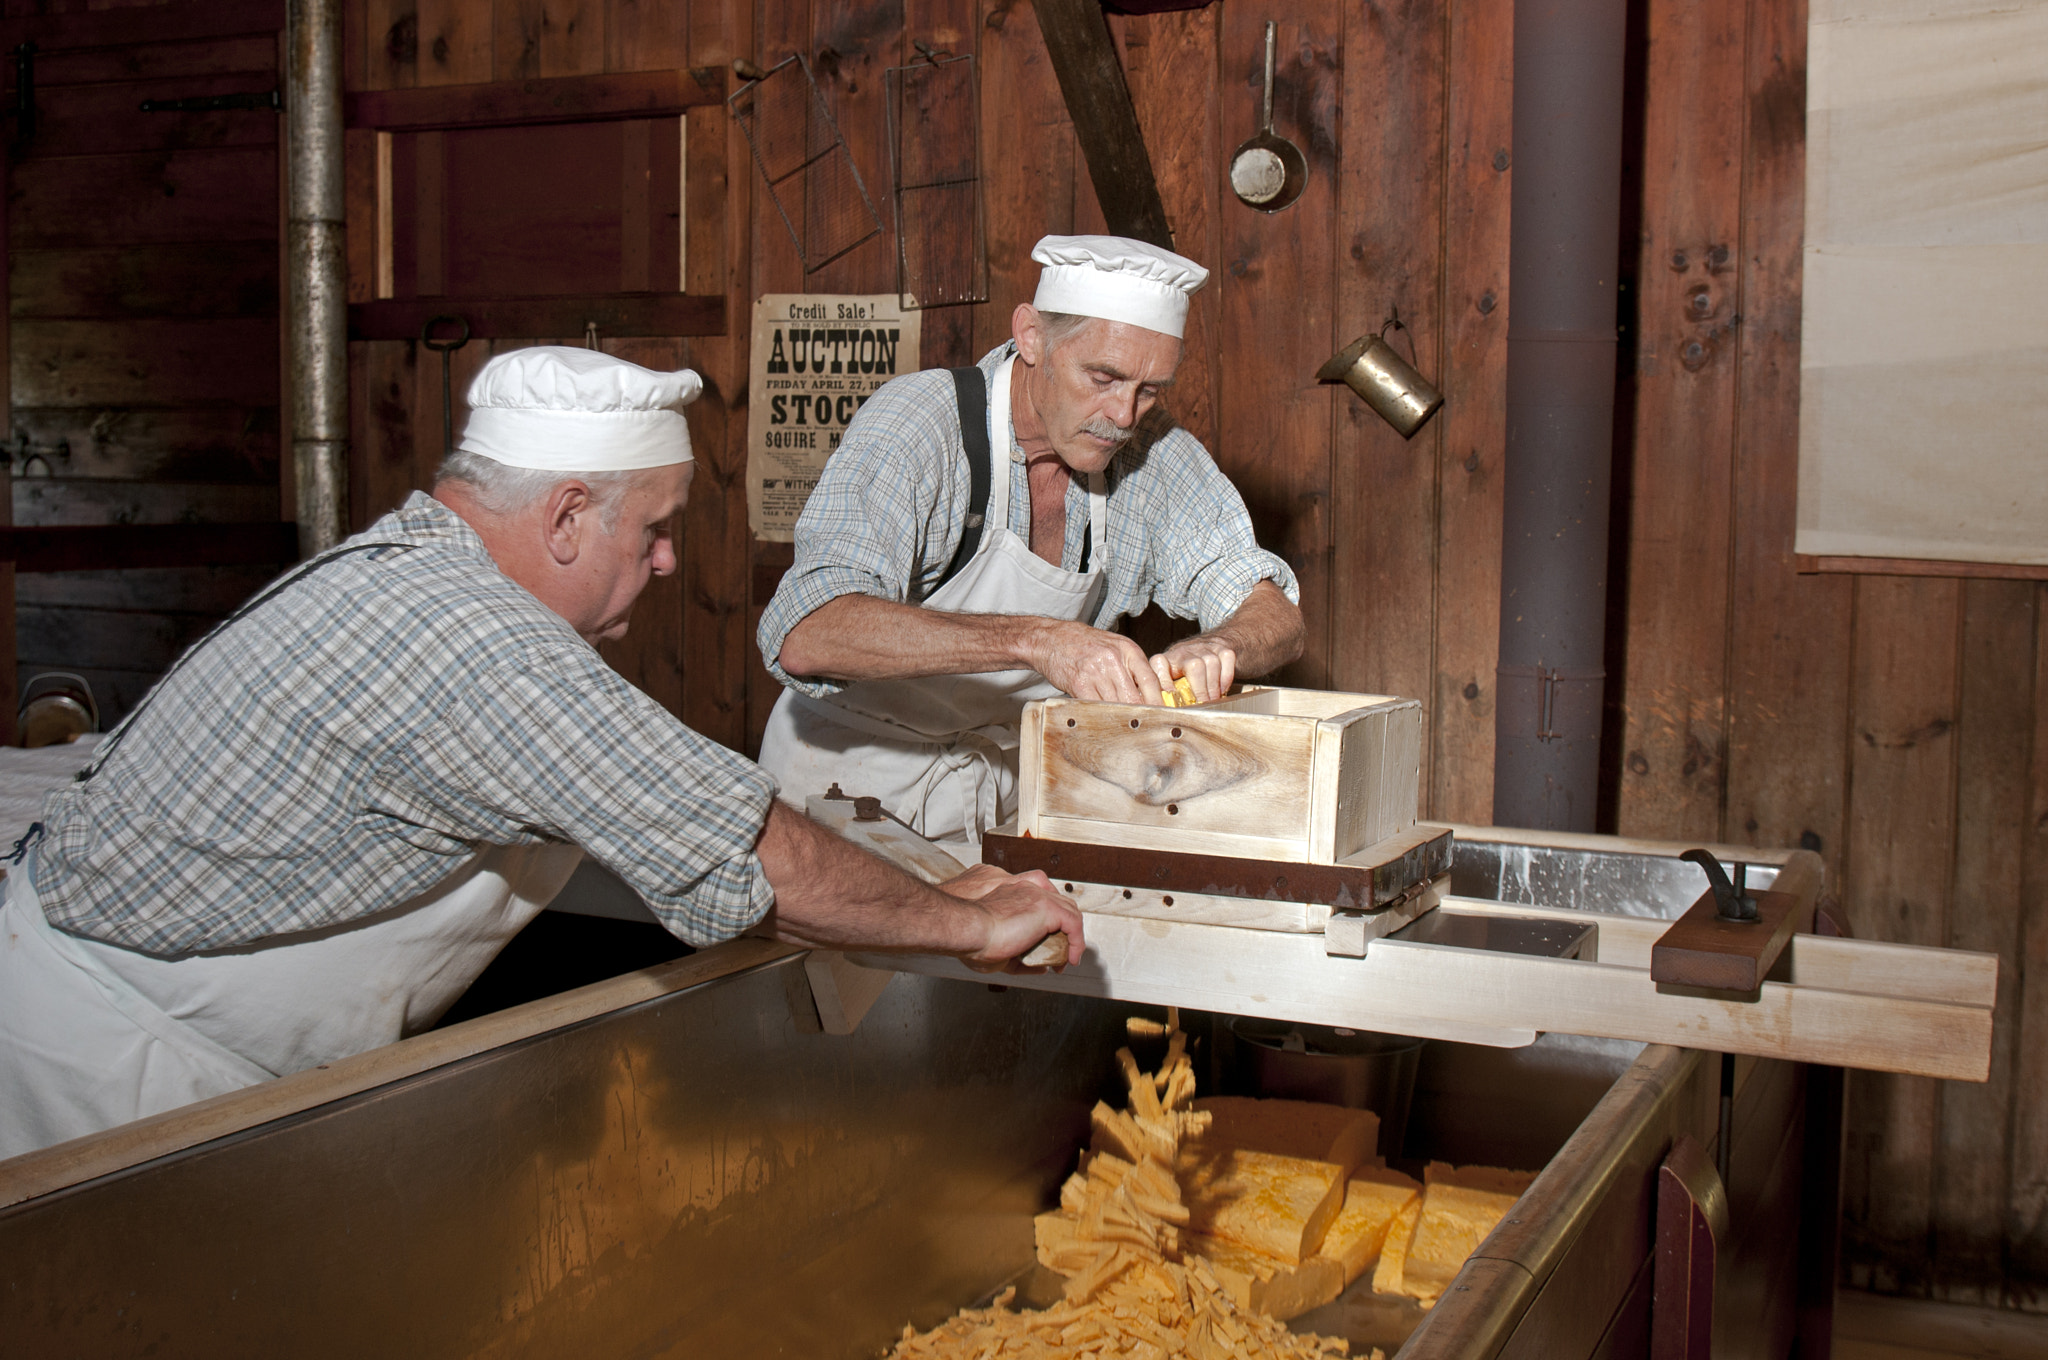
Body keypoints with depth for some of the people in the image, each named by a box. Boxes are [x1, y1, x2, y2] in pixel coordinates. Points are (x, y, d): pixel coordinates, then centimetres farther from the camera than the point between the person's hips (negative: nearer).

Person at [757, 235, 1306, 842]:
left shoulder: (1154, 455, -5)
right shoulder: (916, 422, -22)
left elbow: (1277, 617, -4)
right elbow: (805, 637, -35)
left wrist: (1214, 649, -29)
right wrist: (1034, 639, -44)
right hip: (852, 779, -5)